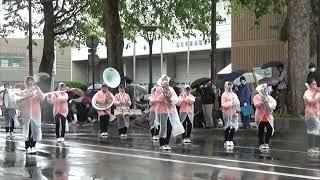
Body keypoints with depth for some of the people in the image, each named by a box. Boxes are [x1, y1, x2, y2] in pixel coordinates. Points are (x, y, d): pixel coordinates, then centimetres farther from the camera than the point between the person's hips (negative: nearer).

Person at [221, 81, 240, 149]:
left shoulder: (234, 94, 16)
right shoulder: (224, 95, -2)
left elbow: (238, 102, 16)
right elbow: (223, 104, -10)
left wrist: (238, 109, -1)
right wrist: (230, 103, -18)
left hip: (234, 113, 5)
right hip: (227, 113, -5)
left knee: (233, 127, 3)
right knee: (227, 127, -3)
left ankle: (230, 140, 14)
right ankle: (226, 141, 5)